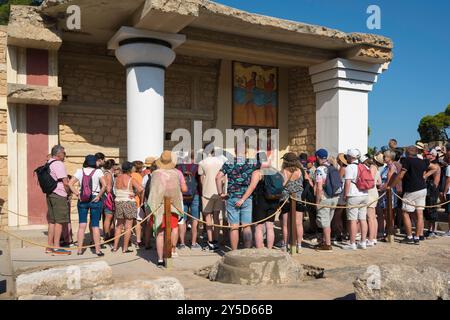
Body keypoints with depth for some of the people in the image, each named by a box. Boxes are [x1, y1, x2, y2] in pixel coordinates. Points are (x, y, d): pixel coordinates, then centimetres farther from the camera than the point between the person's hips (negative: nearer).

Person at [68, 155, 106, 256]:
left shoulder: (80, 171, 3)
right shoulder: (98, 172, -5)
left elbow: (70, 183, -5)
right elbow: (104, 185, -16)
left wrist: (77, 194, -2)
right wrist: (99, 196, -8)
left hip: (82, 200, 2)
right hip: (95, 200, -2)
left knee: (82, 225, 9)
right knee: (95, 226, 3)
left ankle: (80, 250, 13)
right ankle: (97, 250, 7)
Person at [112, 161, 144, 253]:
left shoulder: (117, 179, 6)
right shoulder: (131, 179, -12)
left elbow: (115, 191, 3)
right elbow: (140, 189, -26)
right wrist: (136, 194, -5)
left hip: (118, 203, 5)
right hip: (129, 203, -5)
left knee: (119, 226, 17)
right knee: (128, 227, 2)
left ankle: (115, 247, 18)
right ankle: (125, 248, 4)